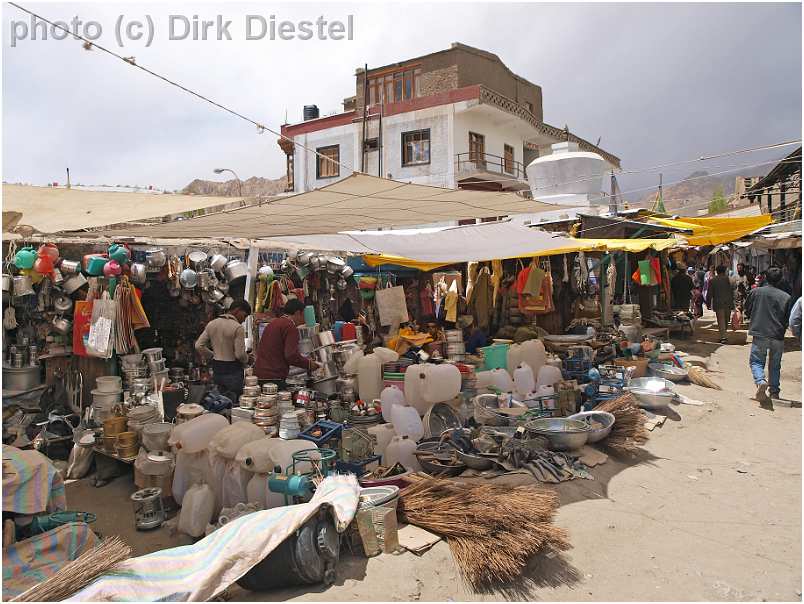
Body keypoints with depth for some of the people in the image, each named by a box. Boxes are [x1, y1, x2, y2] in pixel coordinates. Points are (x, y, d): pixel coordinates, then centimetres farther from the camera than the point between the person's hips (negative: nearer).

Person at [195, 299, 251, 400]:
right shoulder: (237, 327, -16)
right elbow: (240, 354, -18)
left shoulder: (211, 324, 5)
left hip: (216, 369, 7)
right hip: (233, 371, -7)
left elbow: (199, 346, 6)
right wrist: (247, 359, 2)